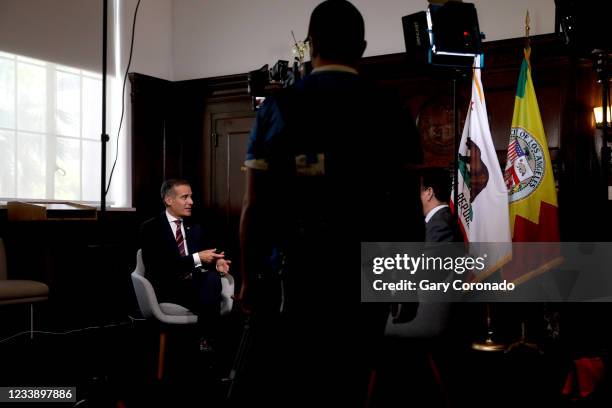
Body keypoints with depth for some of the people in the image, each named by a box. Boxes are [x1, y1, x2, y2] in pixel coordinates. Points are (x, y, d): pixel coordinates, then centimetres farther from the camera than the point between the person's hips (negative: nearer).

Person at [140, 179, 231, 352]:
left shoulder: (194, 229, 19)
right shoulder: (151, 228, -1)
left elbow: (202, 262, 14)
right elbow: (160, 266, -14)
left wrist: (216, 263, -10)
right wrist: (197, 258, -20)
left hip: (194, 284, 5)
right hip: (167, 289, -5)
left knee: (213, 277, -31)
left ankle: (207, 343, -31)